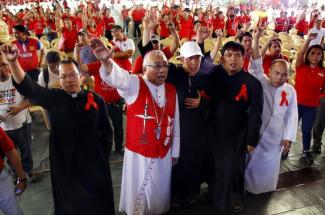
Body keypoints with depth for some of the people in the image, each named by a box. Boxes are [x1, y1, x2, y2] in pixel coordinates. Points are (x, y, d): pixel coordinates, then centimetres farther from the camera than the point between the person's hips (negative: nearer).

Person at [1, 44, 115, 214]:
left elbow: (106, 130, 2)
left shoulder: (96, 99, -5)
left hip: (94, 163, 0)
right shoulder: (53, 97, -4)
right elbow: (27, 87, -16)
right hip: (64, 163, 0)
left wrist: (103, 154, -1)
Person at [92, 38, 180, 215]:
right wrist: (106, 61, -56)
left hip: (164, 155, 4)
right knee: (139, 195, 11)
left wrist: (175, 152, 10)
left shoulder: (171, 90, 1)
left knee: (160, 194, 21)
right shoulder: (134, 85, -11)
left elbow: (175, 123, 6)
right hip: (139, 154, -4)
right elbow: (116, 76, -34)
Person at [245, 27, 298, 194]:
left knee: (270, 165, 18)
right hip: (255, 133, -2)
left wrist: (288, 138, -2)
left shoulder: (290, 91, -3)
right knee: (251, 162, 11)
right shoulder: (261, 83, -8)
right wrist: (256, 40, -33)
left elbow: (292, 116, 0)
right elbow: (256, 65, -22)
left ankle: (265, 189, 42)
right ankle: (246, 187, 33)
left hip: (275, 136, 2)